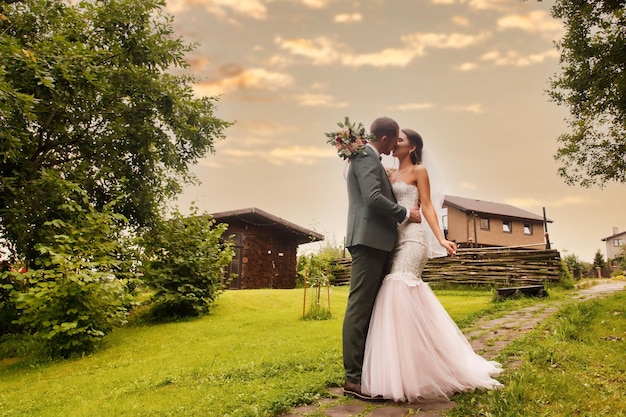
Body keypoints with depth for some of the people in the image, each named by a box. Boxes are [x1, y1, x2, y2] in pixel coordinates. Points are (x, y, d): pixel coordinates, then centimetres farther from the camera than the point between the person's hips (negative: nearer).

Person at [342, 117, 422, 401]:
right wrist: (405, 214, -8)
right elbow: (373, 198, -19)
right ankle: (353, 378, -3)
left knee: (369, 308, 11)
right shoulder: (366, 157, -7)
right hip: (369, 239, -11)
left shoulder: (370, 159, 25)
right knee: (360, 307, -8)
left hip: (375, 241, 11)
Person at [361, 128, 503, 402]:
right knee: (395, 295, 4)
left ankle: (409, 373, -11)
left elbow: (427, 206, -2)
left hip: (411, 238, -7)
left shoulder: (419, 171, 3)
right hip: (393, 239, 7)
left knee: (400, 292, -18)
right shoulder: (390, 174, 22)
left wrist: (441, 238, -14)